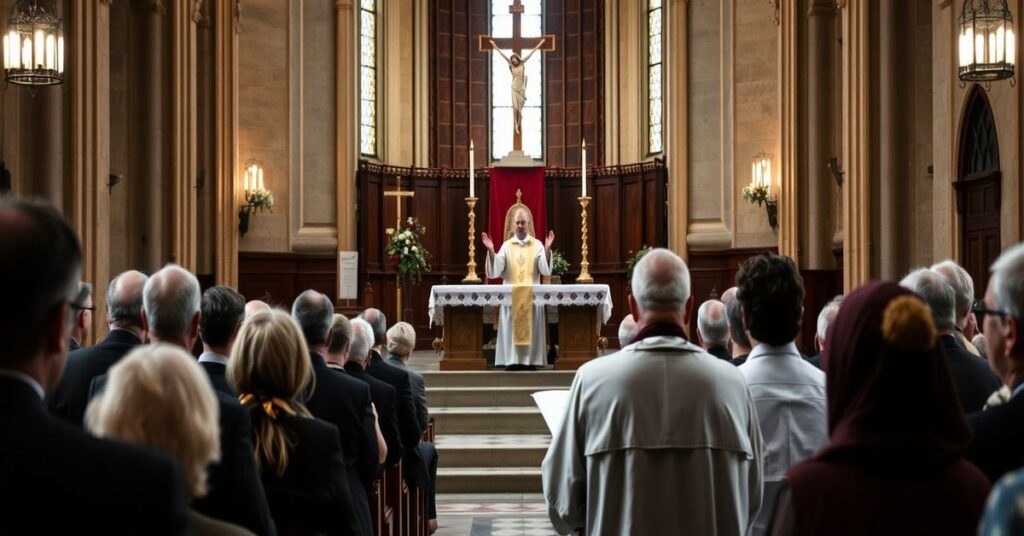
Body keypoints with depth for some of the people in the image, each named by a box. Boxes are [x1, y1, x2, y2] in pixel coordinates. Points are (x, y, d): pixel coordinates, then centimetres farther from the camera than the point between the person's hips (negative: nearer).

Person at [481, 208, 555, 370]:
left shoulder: (537, 245, 4)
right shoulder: (506, 246, 6)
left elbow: (546, 270, -8)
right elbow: (495, 271, -3)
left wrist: (547, 249, -20)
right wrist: (490, 250, -15)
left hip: (532, 295, -1)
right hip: (511, 296, 1)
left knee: (531, 328, -1)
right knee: (511, 328, -2)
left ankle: (531, 360, 2)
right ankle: (512, 360, 0)